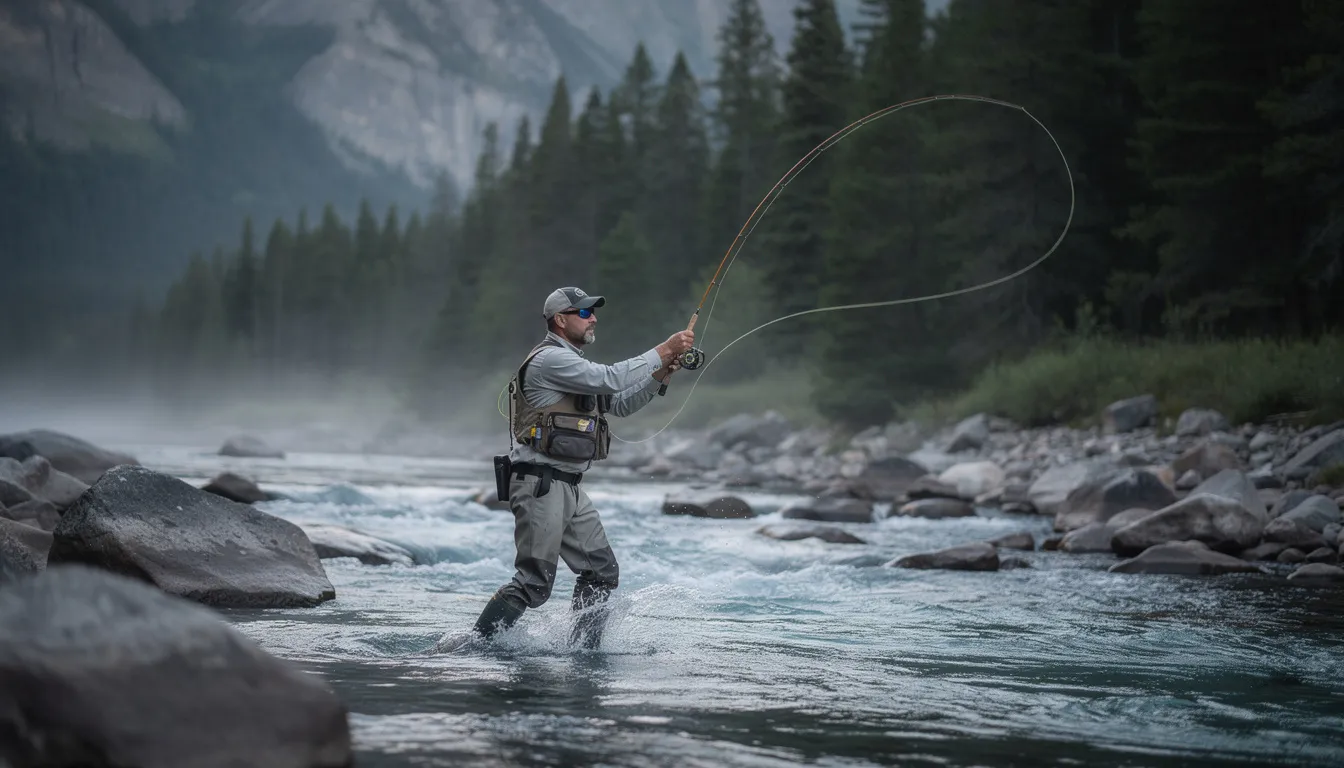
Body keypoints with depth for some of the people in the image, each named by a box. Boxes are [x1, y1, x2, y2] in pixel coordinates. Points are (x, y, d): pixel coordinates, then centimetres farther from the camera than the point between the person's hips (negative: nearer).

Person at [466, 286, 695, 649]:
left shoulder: (574, 365, 21)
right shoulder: (550, 360, -12)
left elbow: (620, 404, 22)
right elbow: (610, 379, -21)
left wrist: (659, 376, 6)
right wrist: (663, 350, -17)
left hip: (568, 487, 10)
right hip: (539, 485, -10)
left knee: (602, 572, 9)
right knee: (534, 583, -12)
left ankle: (582, 649, 14)